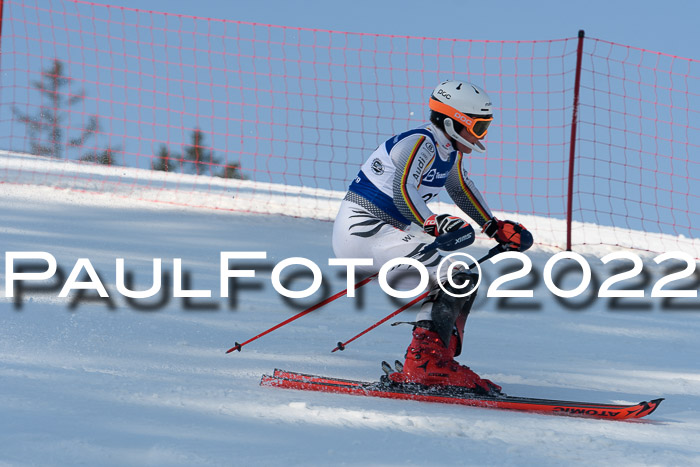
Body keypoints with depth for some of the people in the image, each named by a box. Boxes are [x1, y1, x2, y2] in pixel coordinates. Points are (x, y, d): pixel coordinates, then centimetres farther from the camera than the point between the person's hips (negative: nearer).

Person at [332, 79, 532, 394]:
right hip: (362, 229, -10)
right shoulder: (419, 144, -17)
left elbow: (461, 189, 31)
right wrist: (434, 225, -47)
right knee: (456, 276, -21)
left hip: (388, 234, 10)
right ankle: (425, 361, -28)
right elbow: (403, 190, -34)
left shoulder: (450, 150, 12)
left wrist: (496, 228, 27)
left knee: (463, 284, 11)